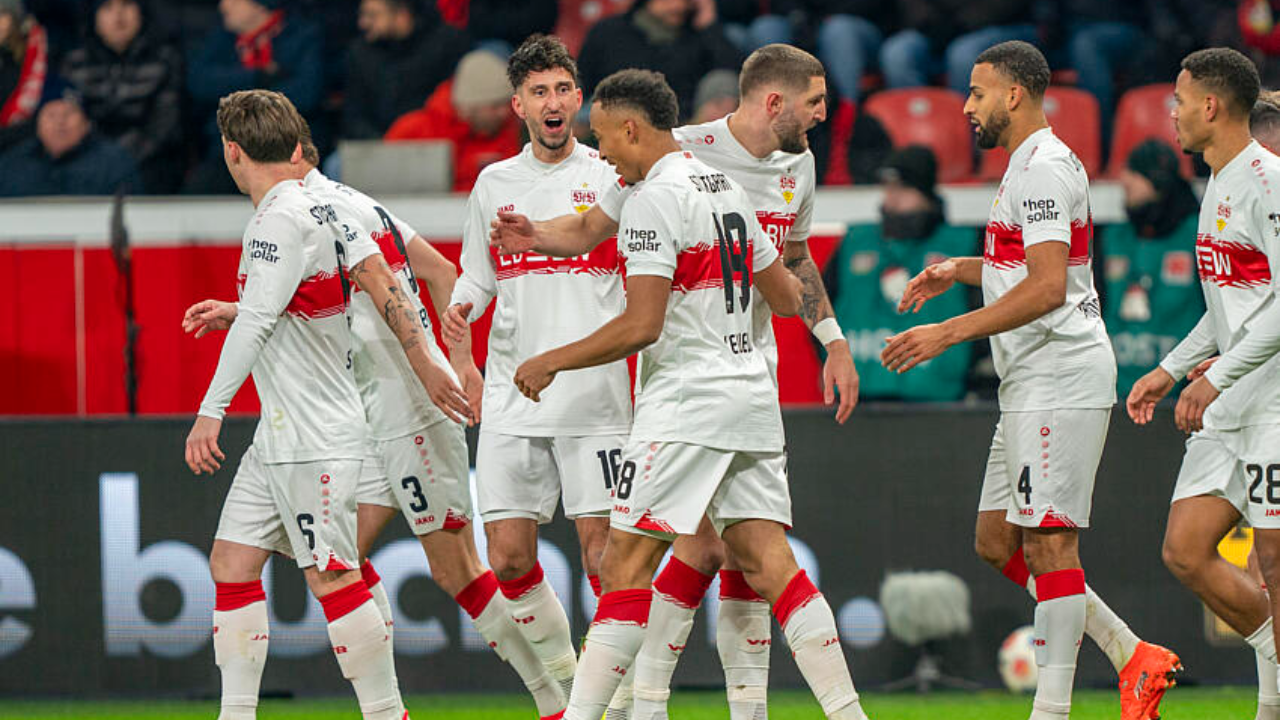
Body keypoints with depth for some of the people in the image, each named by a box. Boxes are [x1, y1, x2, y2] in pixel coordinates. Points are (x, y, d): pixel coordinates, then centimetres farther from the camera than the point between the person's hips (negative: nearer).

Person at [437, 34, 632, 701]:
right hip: (512, 398, 4)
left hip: (594, 394, -4)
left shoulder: (609, 176, 2)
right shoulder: (493, 184, 12)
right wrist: (459, 307, -1)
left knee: (603, 550, -8)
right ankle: (563, 683, 18)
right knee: (508, 557, 0)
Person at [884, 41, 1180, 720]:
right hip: (1030, 384, 11)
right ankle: (1133, 656, 13)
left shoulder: (1044, 169, -14)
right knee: (997, 542, 10)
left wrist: (947, 332, -23)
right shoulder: (1028, 167, 19)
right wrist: (960, 270, 20)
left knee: (1048, 541, -10)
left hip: (1061, 377, -11)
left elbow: (1047, 288, -23)